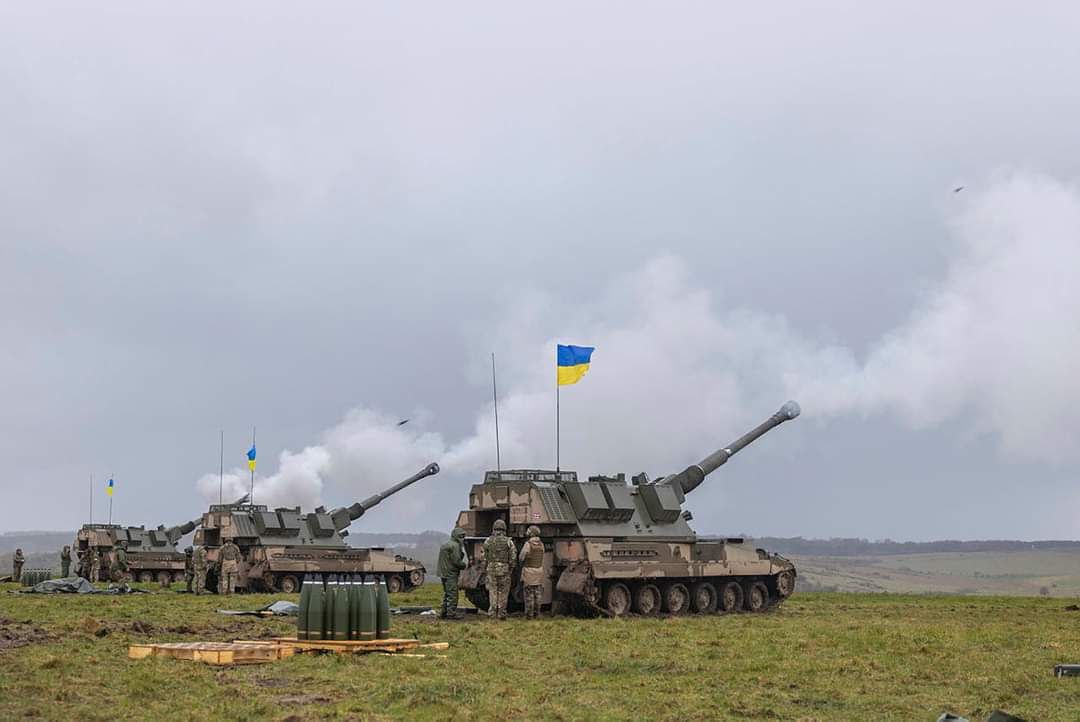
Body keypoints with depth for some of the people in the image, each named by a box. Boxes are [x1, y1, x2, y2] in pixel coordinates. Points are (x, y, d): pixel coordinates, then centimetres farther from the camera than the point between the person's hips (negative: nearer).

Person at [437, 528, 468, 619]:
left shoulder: (445, 545, 19)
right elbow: (457, 561, -19)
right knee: (452, 594, -7)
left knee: (447, 593, 16)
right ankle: (451, 613, -9)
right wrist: (464, 565, -1)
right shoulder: (455, 545, -13)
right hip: (451, 574, -10)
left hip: (444, 573, 10)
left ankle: (445, 612, 19)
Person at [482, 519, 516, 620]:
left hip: (491, 569, 1)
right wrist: (511, 568, 6)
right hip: (504, 570, -1)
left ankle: (492, 612, -1)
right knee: (503, 592, 8)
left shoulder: (488, 541, 1)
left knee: (493, 591, 8)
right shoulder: (508, 541, -4)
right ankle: (501, 613, 7)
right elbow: (513, 557, -7)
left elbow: (484, 556, 4)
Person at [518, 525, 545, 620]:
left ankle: (529, 614, -1)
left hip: (528, 572, -5)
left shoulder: (528, 544, -14)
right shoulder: (541, 545, 4)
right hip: (539, 571, 5)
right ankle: (536, 614, 12)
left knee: (529, 595, -1)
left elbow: (521, 558, -10)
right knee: (537, 594, 10)